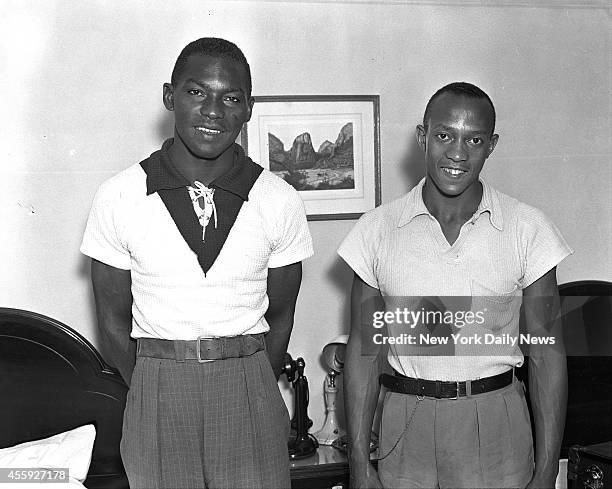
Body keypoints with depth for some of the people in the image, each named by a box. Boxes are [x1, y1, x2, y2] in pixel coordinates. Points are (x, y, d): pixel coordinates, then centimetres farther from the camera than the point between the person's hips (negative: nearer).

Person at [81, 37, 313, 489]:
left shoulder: (280, 202, -4)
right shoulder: (118, 197, -5)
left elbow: (280, 314, 7)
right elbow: (114, 317, 3)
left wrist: (251, 392, 7)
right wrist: (158, 395, 5)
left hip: (250, 388, 1)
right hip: (157, 394, 0)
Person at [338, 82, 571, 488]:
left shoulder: (526, 228, -3)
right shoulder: (378, 229, -1)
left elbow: (546, 352, -2)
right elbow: (365, 348, 2)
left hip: (496, 425, 0)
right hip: (407, 423, 1)